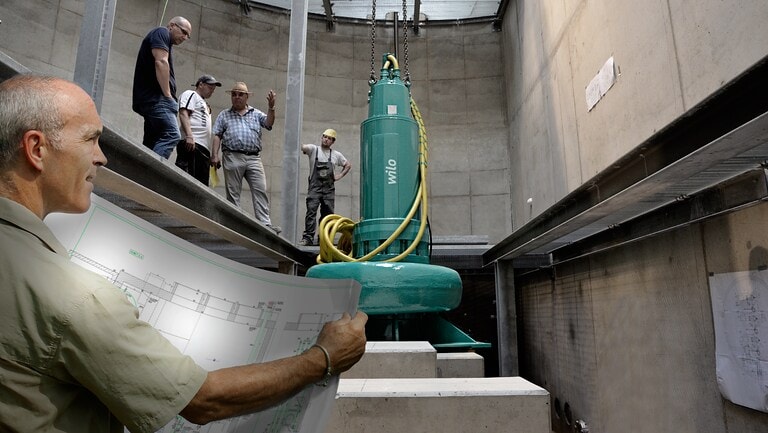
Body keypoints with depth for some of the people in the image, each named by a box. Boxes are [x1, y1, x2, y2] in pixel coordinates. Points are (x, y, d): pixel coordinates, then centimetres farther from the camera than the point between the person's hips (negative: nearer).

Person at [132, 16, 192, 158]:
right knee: (171, 135, -23)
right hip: (156, 97, -10)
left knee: (152, 142, 5)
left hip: (150, 99, 10)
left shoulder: (166, 42, 31)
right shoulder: (161, 33, 4)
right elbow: (161, 62, -12)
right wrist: (168, 95, -15)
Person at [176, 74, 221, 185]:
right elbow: (183, 114, -8)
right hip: (192, 143, -9)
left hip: (204, 147, 9)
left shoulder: (204, 103, 33)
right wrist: (189, 136, -22)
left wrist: (214, 155, 20)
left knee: (202, 183, 0)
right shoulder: (190, 94, 9)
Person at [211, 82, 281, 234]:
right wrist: (215, 155, -3)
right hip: (232, 157, 0)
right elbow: (217, 135, 10)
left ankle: (265, 223, -13)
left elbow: (268, 123, 1)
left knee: (260, 190, -9)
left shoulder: (256, 114, 19)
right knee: (233, 193, 0)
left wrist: (271, 107, -15)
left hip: (254, 158, 1)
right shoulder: (224, 115, 17)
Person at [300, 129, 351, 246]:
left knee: (327, 214, 5)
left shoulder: (336, 155, 13)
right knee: (311, 211, -13)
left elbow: (348, 165, 24)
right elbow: (302, 147, -15)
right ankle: (308, 237, -13)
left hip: (329, 189, 3)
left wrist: (339, 176, 10)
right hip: (314, 187, -3)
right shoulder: (313, 149, 4)